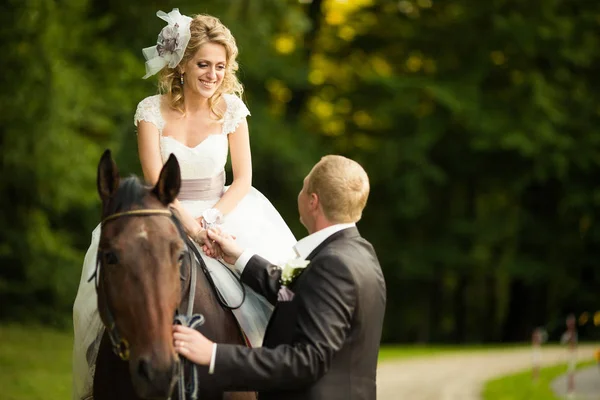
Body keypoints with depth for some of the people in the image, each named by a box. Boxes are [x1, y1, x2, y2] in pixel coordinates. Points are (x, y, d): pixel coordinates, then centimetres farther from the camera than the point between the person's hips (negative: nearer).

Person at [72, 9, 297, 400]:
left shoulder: (231, 110, 1)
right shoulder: (152, 110, -4)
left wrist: (214, 219, -17)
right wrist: (190, 225, -24)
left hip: (223, 212, 1)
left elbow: (243, 179, 0)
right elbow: (156, 181, -10)